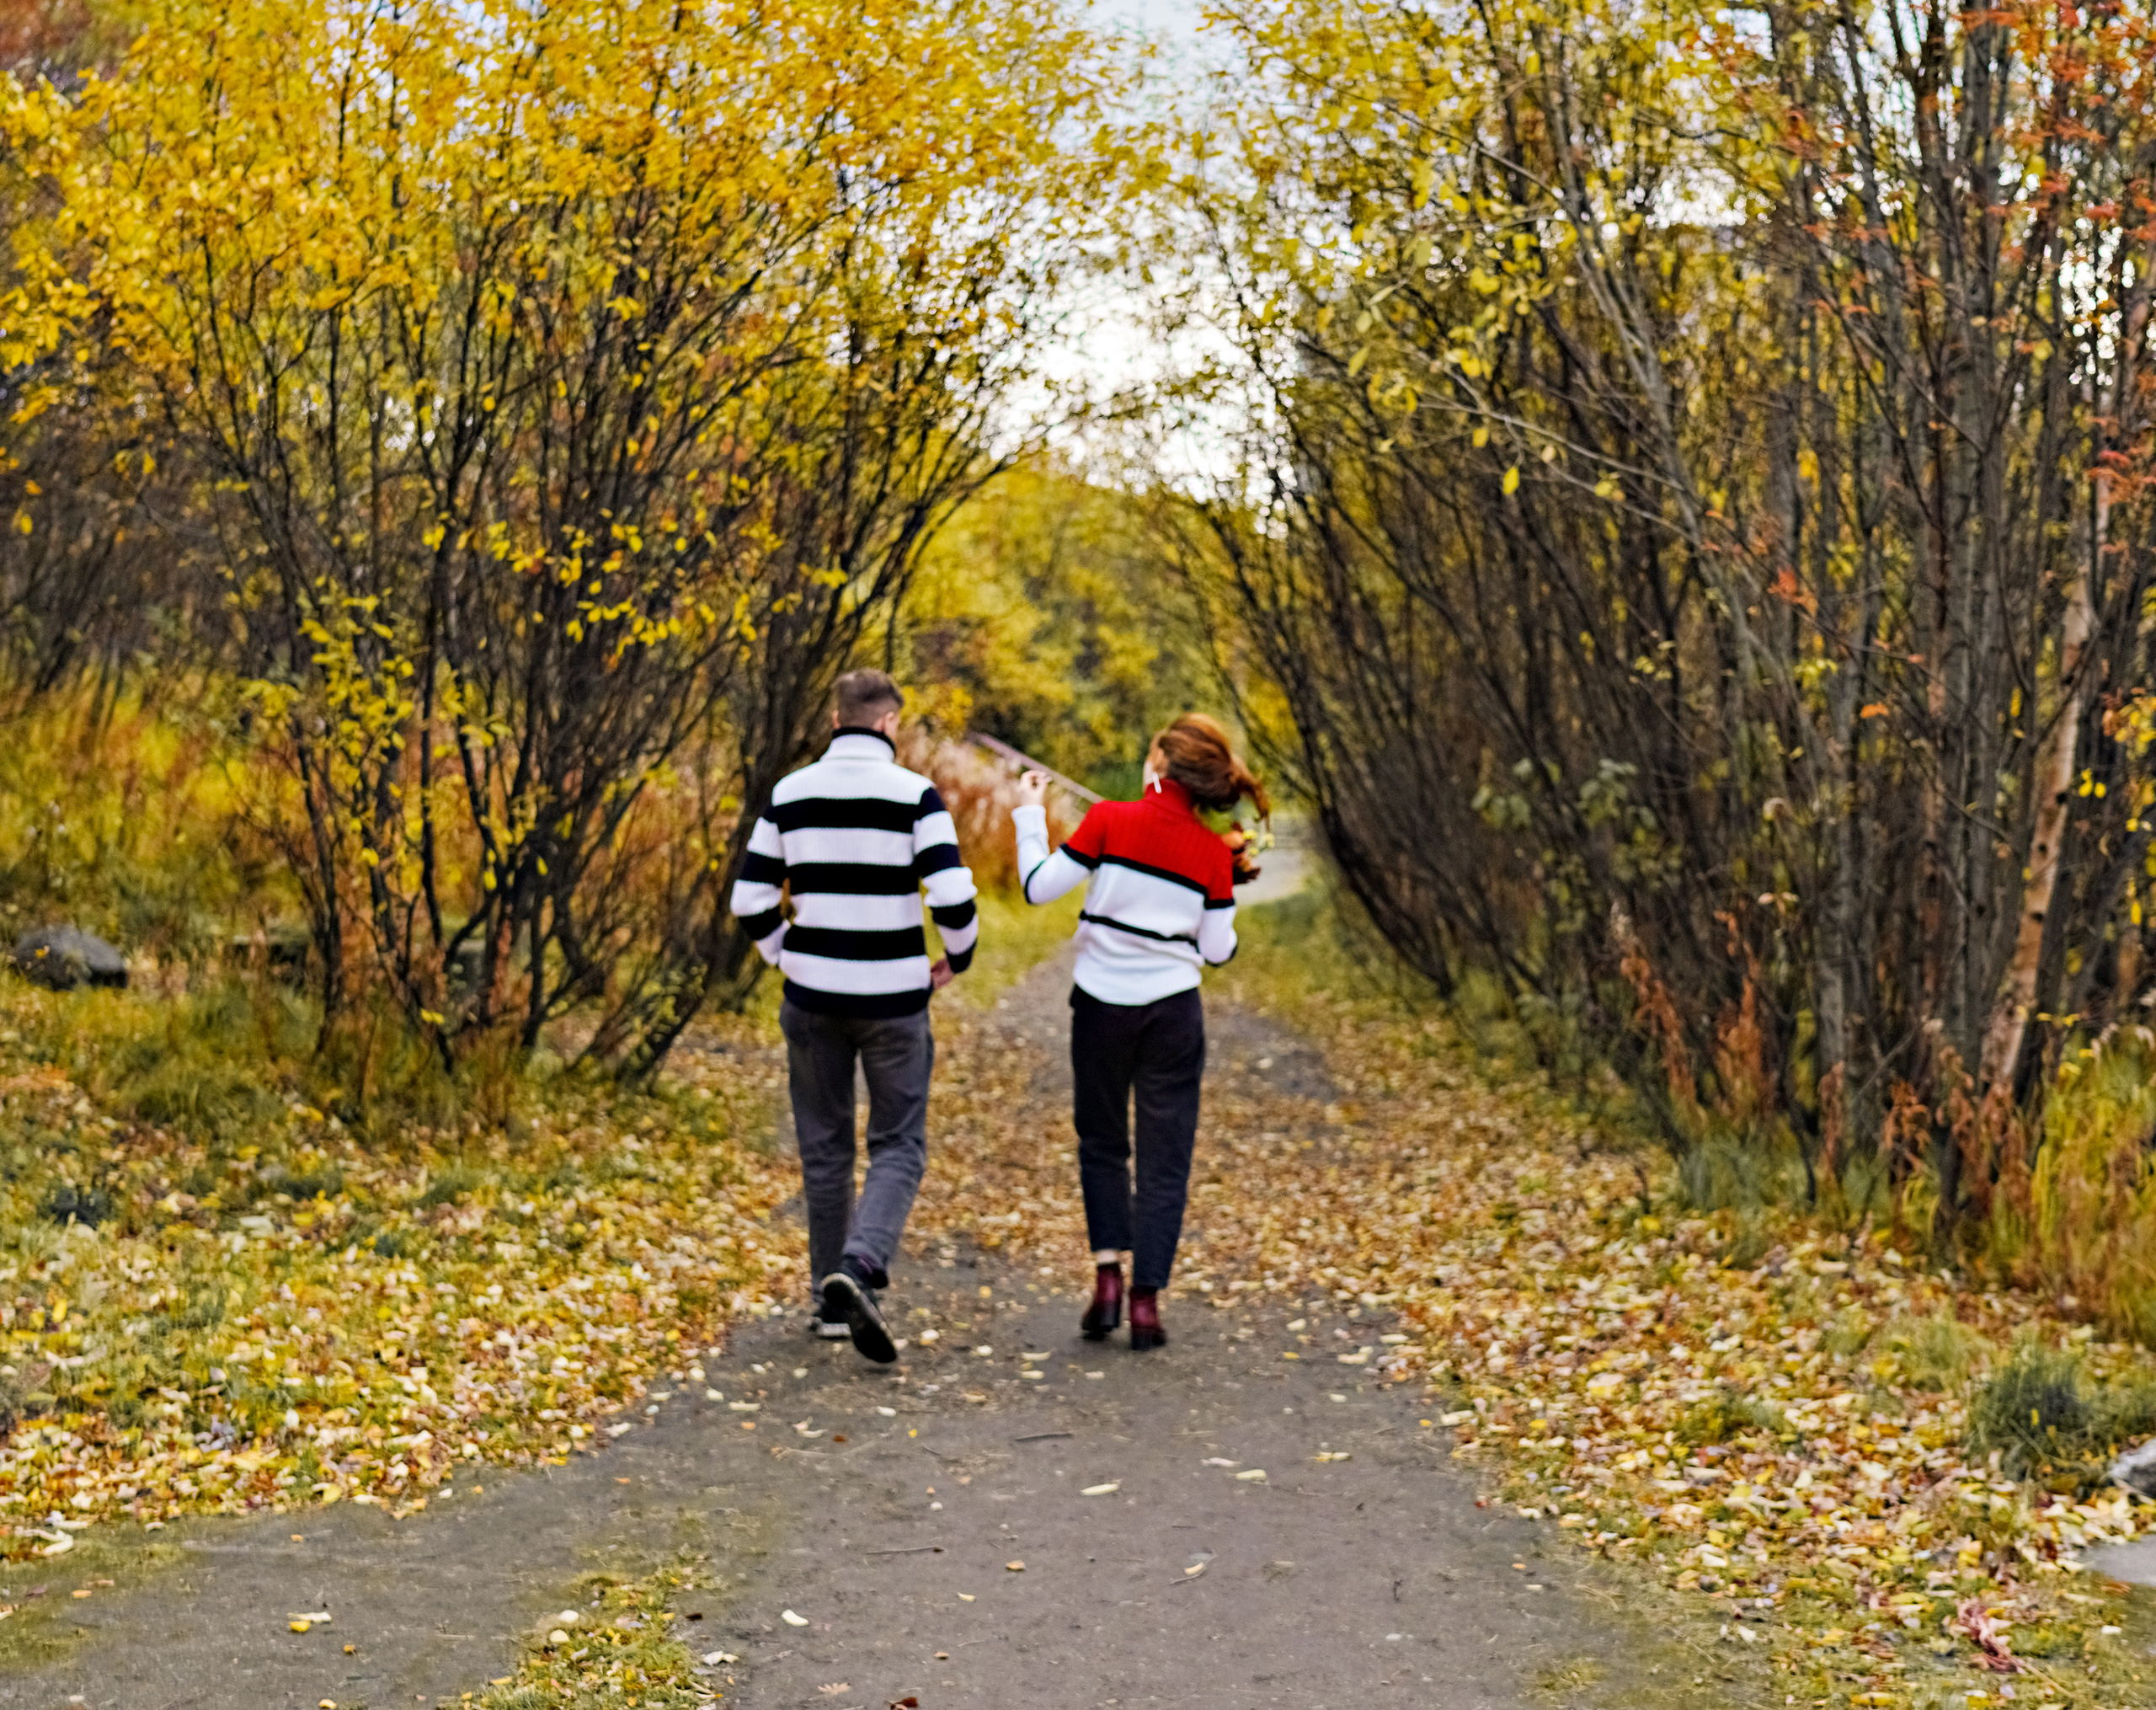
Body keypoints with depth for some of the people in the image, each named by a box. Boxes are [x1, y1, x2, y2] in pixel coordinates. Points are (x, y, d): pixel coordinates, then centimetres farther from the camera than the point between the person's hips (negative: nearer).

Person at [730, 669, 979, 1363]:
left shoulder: (790, 794, 2)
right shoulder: (914, 795, -9)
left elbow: (750, 901, 2)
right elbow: (952, 896, -16)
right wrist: (957, 958, 3)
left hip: (813, 997, 3)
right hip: (892, 997, -3)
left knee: (824, 1147, 14)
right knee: (898, 1147, 5)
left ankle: (833, 1303, 20)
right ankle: (859, 1267, -19)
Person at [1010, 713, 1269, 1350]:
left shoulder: (1109, 822, -9)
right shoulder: (1213, 854, -3)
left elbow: (1040, 887, -4)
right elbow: (1217, 951, 2)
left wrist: (1030, 815, 9)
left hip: (1100, 1004, 0)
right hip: (1172, 1010, 0)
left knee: (1101, 1142, 17)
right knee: (1165, 1160, 6)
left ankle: (1108, 1274, 5)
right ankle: (1146, 1299, 1)